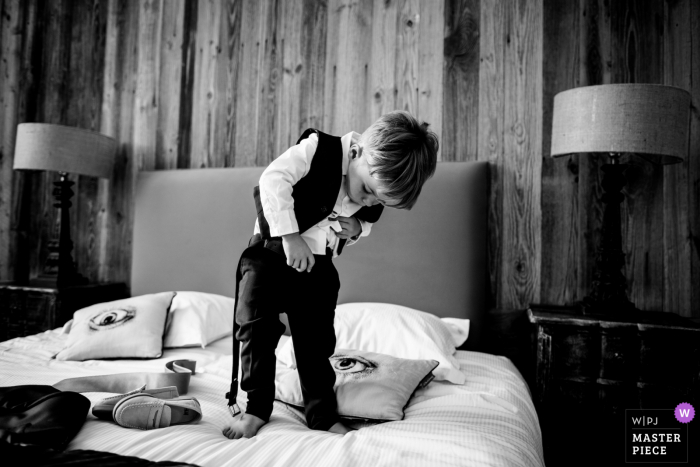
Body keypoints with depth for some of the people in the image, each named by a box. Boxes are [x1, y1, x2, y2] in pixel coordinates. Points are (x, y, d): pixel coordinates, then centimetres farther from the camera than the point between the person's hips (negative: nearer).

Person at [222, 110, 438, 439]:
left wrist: (357, 228, -11)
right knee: (257, 329, -3)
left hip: (318, 264, 4)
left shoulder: (377, 192, -4)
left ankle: (322, 414, 21)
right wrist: (290, 237, -32)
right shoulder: (318, 149, -20)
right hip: (271, 251, -3)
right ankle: (257, 407, 16)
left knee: (317, 341, 6)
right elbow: (273, 180, -28)